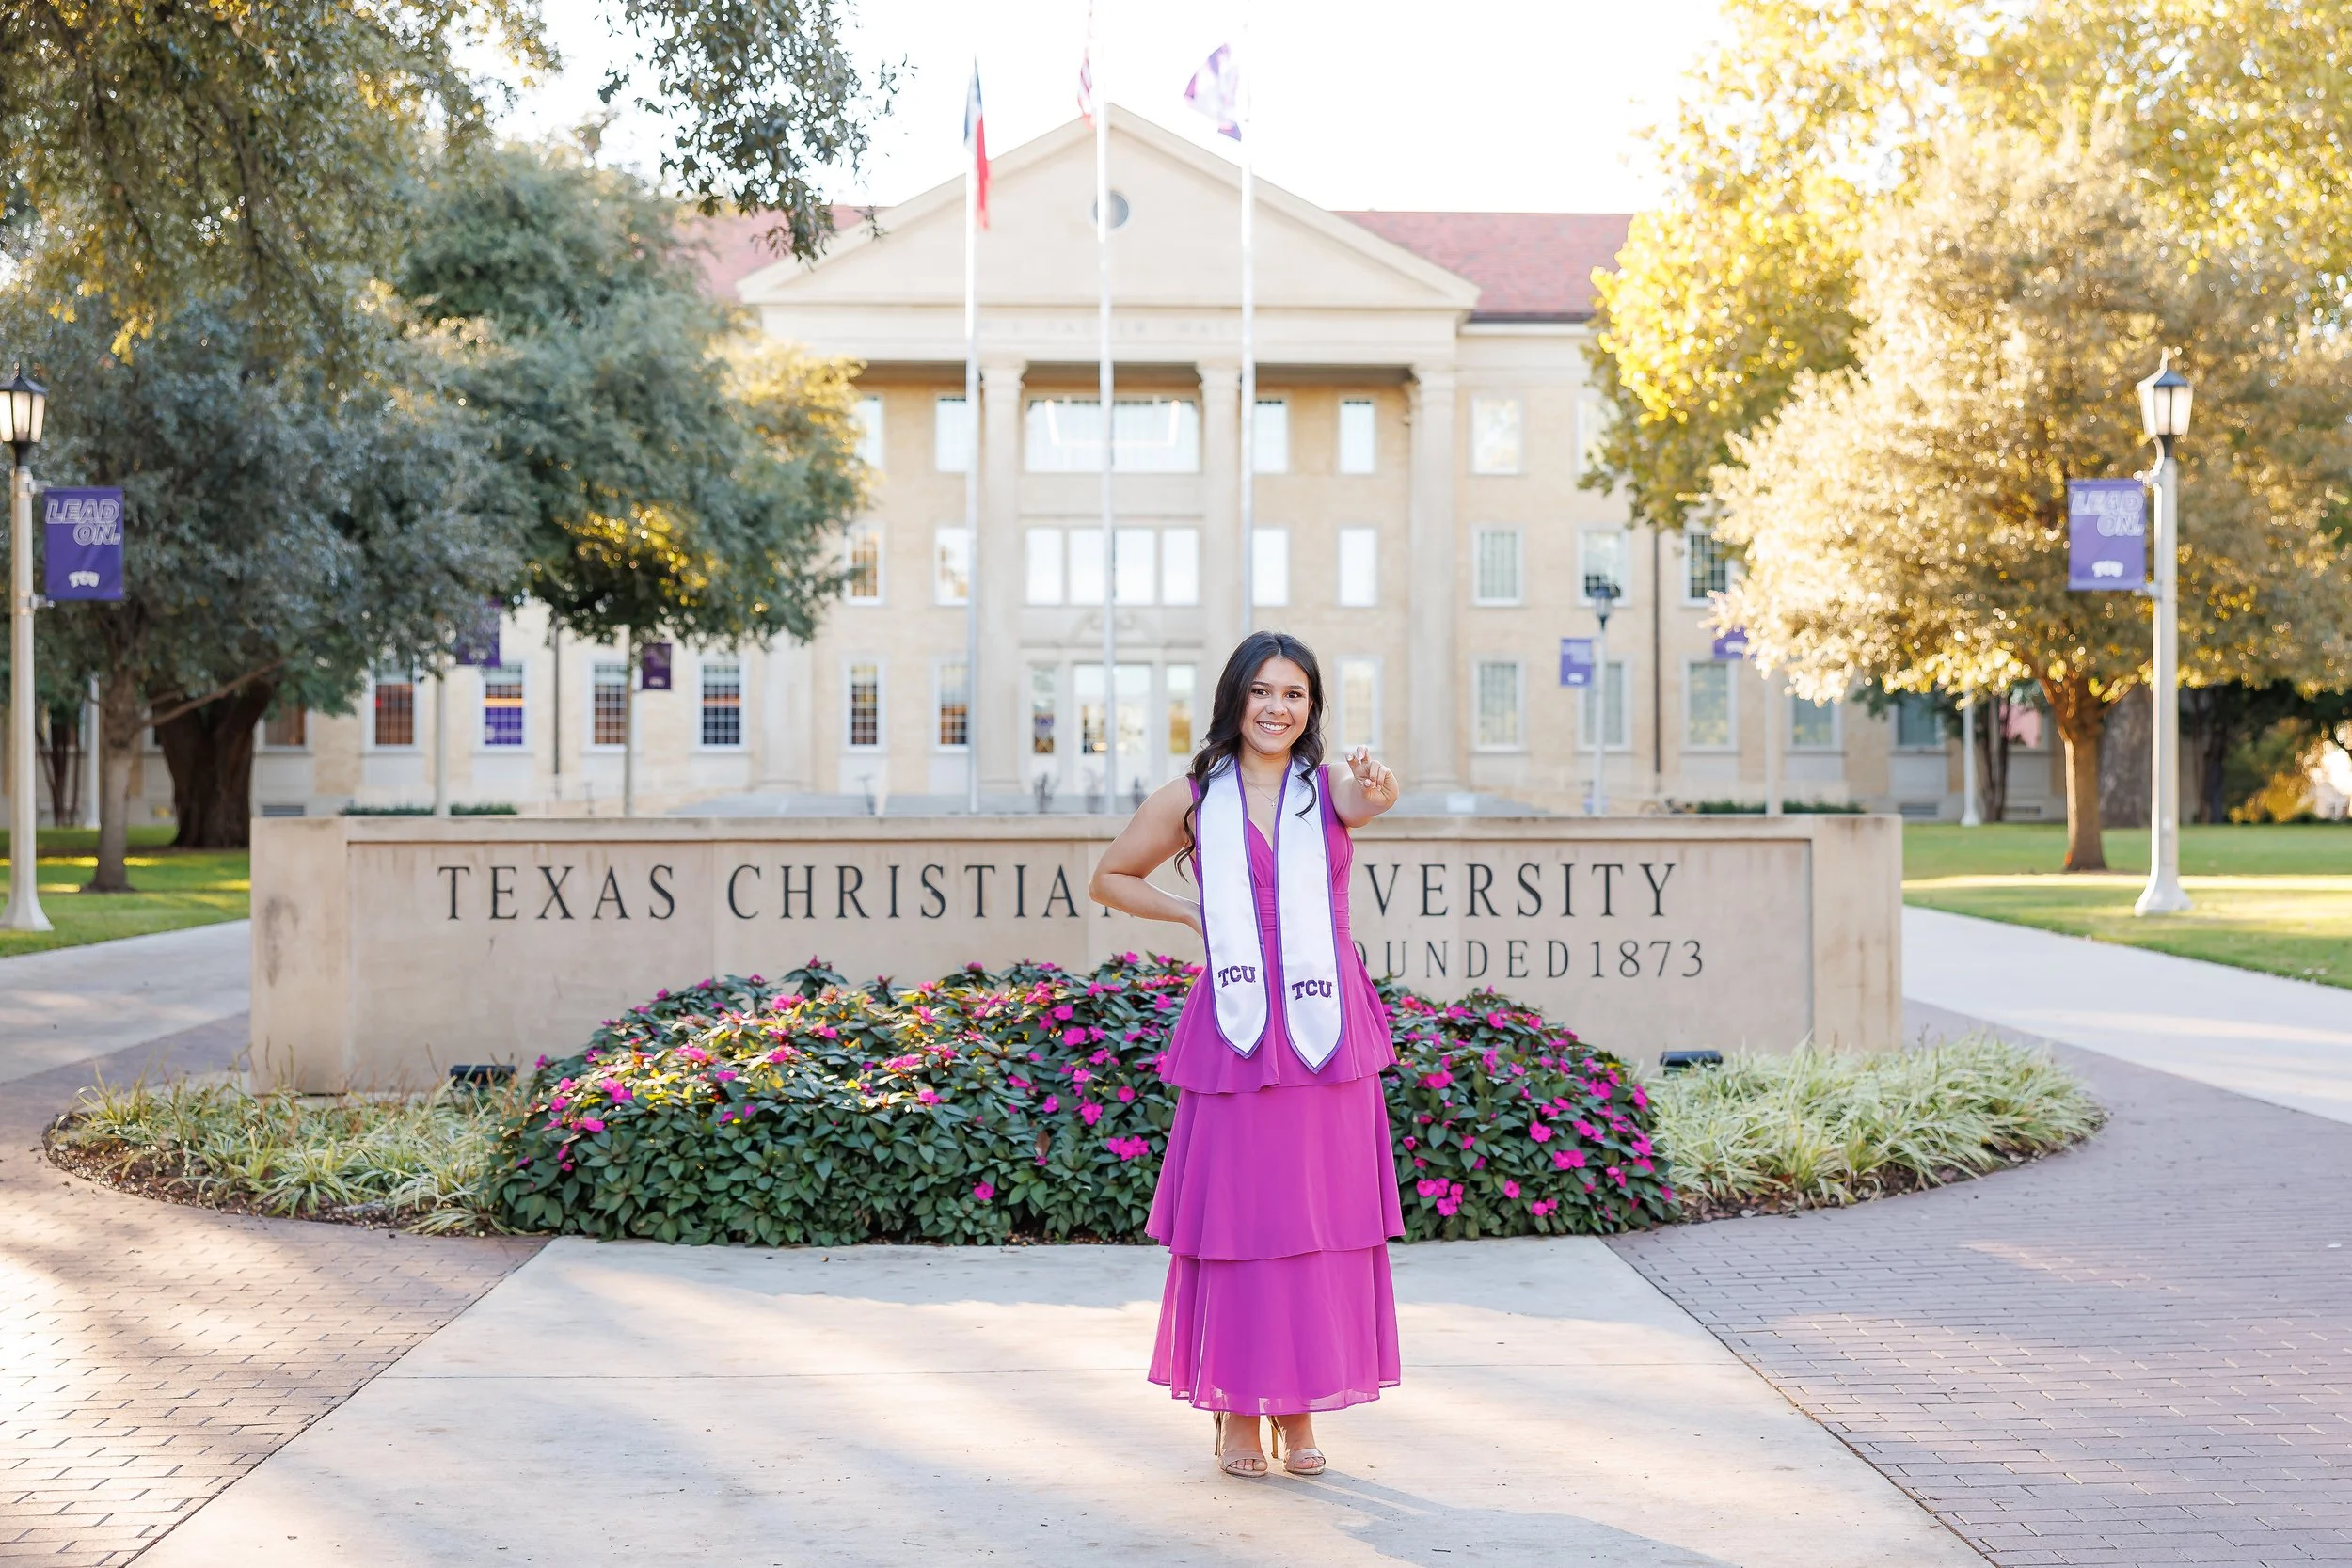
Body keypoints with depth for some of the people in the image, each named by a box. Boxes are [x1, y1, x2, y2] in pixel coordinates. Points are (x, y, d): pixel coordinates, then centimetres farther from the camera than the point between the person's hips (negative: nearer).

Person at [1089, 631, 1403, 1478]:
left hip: (1326, 1033, 1)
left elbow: (1373, 798, -21)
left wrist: (1376, 785, -46)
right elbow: (1110, 878, 17)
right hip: (1234, 1034, 0)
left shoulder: (1330, 790, 4)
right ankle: (1235, 1415, 12)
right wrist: (1196, 913, 2)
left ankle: (1299, 1413, 17)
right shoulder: (1192, 801, 5)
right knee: (1232, 1219, 1)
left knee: (1319, 1222, 5)